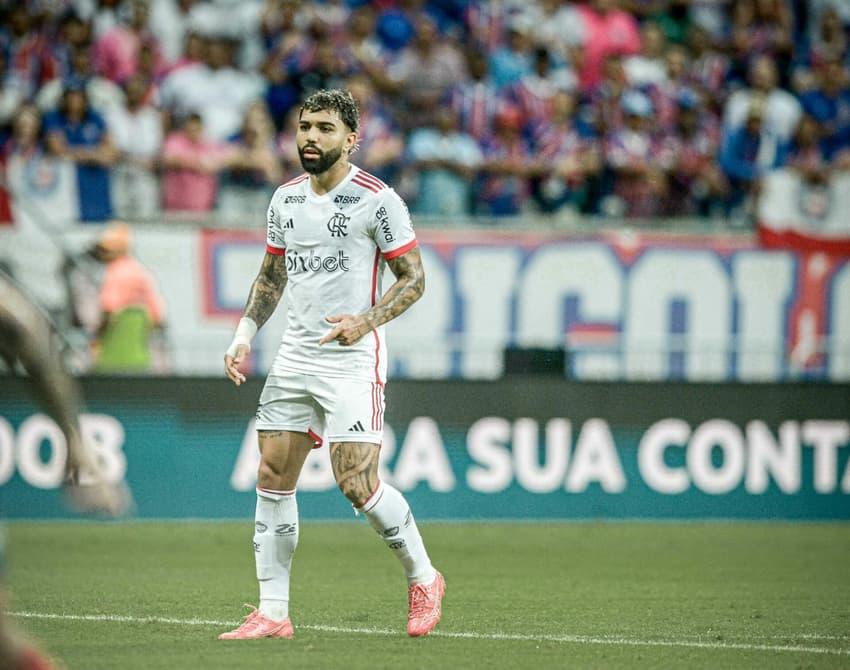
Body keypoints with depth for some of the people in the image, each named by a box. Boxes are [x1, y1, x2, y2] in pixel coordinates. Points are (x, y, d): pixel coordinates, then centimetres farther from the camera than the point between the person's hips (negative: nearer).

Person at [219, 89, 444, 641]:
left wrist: (366, 321, -21)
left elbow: (413, 277, -6)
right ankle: (273, 612, 8)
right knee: (273, 477, 2)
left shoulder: (378, 200, -9)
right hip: (294, 358, 6)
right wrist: (245, 336, 10)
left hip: (353, 360, -6)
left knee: (356, 482, -13)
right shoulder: (285, 199, 9)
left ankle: (423, 578, 10)